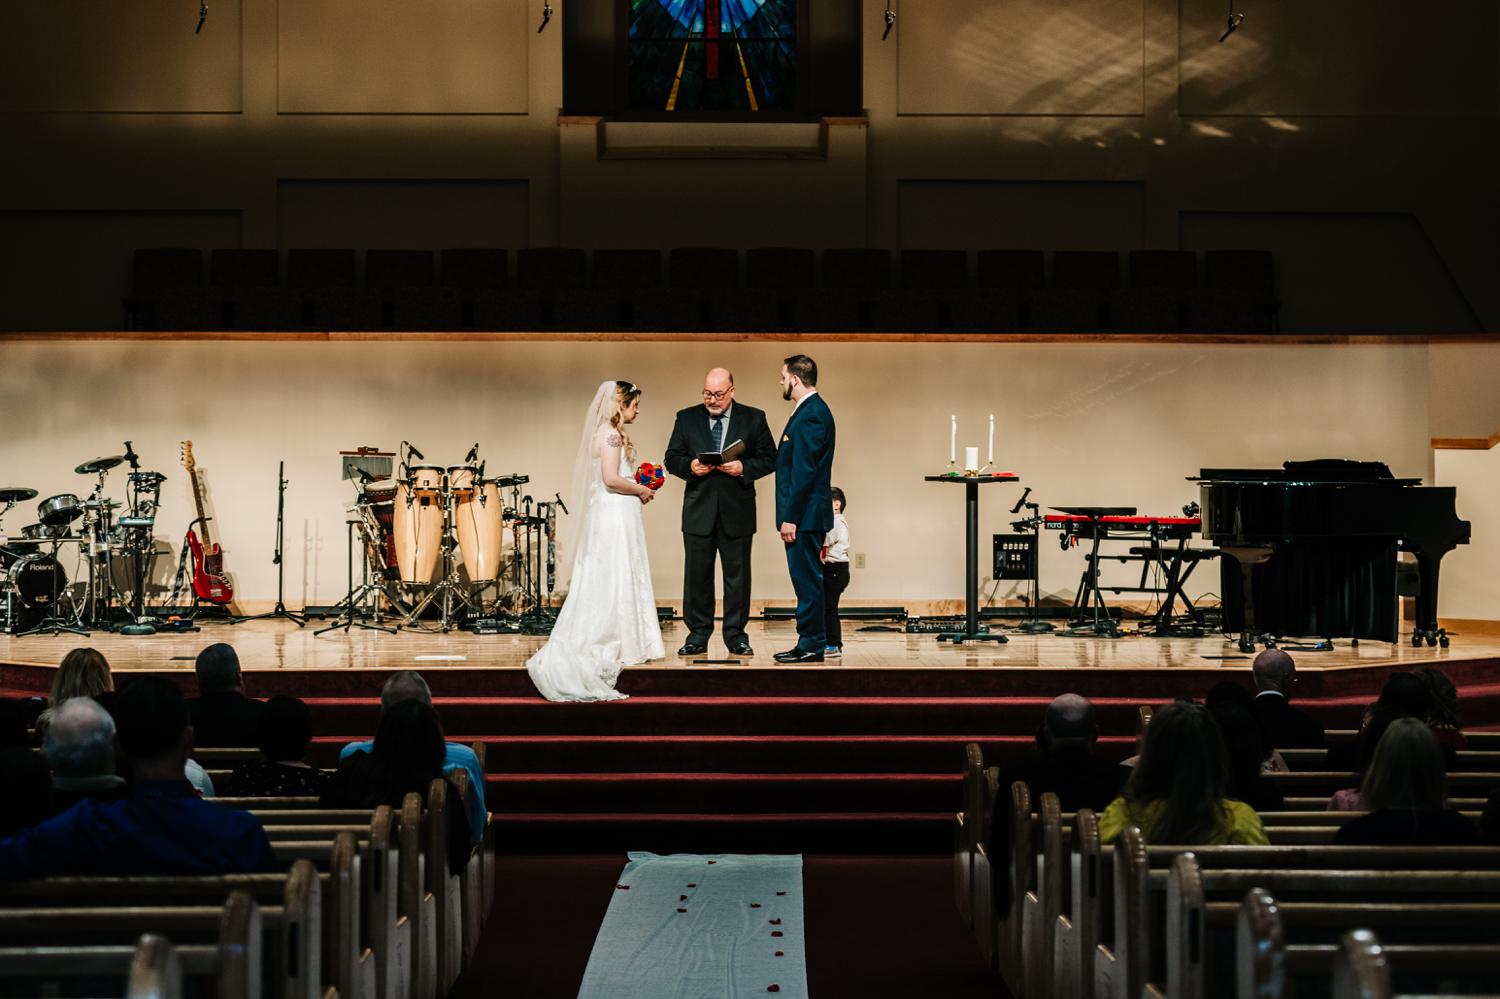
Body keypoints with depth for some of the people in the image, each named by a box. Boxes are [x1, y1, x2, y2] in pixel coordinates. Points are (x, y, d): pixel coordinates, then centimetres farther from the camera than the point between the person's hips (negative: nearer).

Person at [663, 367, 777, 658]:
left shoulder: (754, 419, 4)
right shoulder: (687, 418, 7)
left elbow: (769, 459, 3)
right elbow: (671, 458, 8)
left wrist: (744, 468, -15)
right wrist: (689, 466, -13)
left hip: (737, 511, -1)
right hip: (698, 511, 1)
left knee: (737, 575, 4)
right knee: (697, 575, 3)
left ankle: (736, 635, 12)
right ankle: (698, 635, 11)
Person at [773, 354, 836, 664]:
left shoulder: (810, 414, -16)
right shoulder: (813, 409, 17)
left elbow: (803, 471, -21)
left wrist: (790, 517, -21)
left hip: (804, 514, -11)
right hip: (805, 514, 11)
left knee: (806, 578, -6)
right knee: (806, 578, 13)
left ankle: (811, 645, -2)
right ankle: (810, 642, 17)